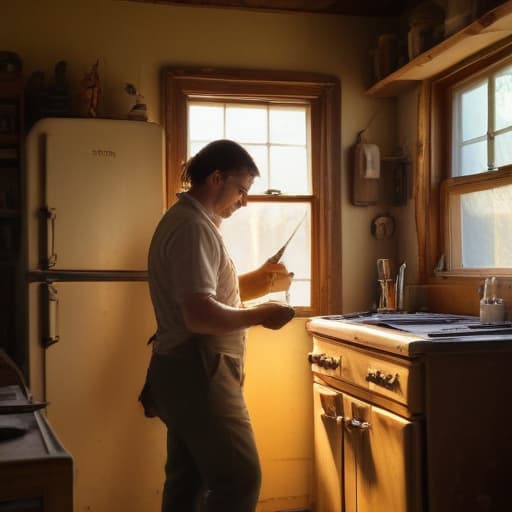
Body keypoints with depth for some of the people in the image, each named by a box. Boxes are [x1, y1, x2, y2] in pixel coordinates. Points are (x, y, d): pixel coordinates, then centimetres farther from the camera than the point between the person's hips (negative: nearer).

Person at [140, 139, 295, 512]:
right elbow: (201, 315, -26)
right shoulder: (194, 228, -17)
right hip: (197, 374, -11)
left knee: (189, 482, 15)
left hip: (188, 373, 11)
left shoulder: (189, 220, 16)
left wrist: (259, 281, 9)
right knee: (240, 480, -8)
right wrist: (260, 315, -14)